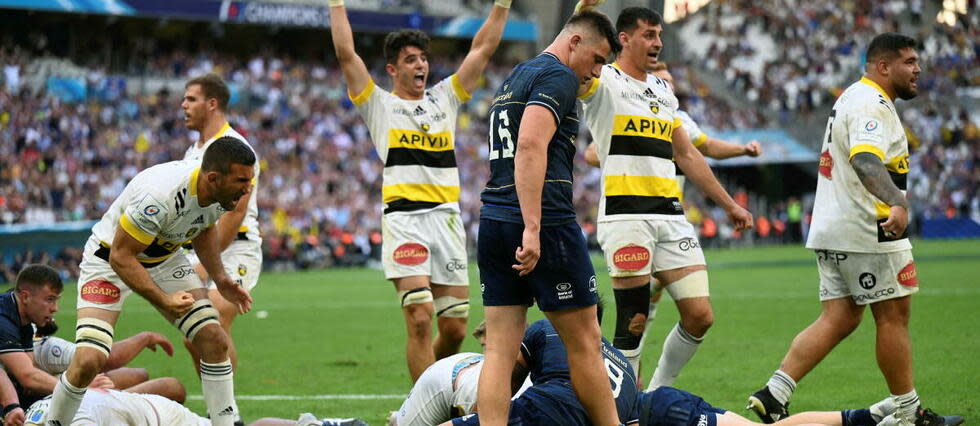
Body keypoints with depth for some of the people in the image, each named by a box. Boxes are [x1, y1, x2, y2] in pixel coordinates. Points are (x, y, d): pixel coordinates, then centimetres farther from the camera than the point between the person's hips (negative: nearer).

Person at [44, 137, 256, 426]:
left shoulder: (223, 194, -14)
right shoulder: (159, 195, -38)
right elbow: (121, 256, -29)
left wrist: (220, 279, 1)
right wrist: (164, 301, -32)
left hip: (165, 259, 7)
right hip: (110, 260, -7)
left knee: (215, 342, -6)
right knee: (88, 361, -21)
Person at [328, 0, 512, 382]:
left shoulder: (445, 99, 20)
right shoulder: (380, 104, 10)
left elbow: (483, 49, 19)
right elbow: (346, 54, 1)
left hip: (447, 218, 4)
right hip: (404, 219, -4)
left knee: (455, 328, 3)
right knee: (419, 319, -16)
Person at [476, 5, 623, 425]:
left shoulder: (514, 78, 22)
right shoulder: (558, 77, -7)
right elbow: (530, 146, -21)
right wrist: (533, 228, -26)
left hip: (493, 218, 9)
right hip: (546, 221, -8)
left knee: (500, 350, 2)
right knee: (584, 340, 2)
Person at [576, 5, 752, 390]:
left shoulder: (663, 91, 20)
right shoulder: (604, 82, -1)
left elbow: (686, 154, 27)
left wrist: (728, 205, 27)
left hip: (670, 215, 7)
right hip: (626, 217, -7)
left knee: (700, 317, 1)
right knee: (633, 321, -7)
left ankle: (658, 392, 18)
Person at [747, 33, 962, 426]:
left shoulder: (853, 97, 19)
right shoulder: (872, 105, -15)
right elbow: (866, 160, -34)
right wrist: (898, 203, -48)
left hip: (831, 231, 10)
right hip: (865, 231, -10)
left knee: (838, 320, 6)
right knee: (894, 316, 1)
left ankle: (774, 394, -5)